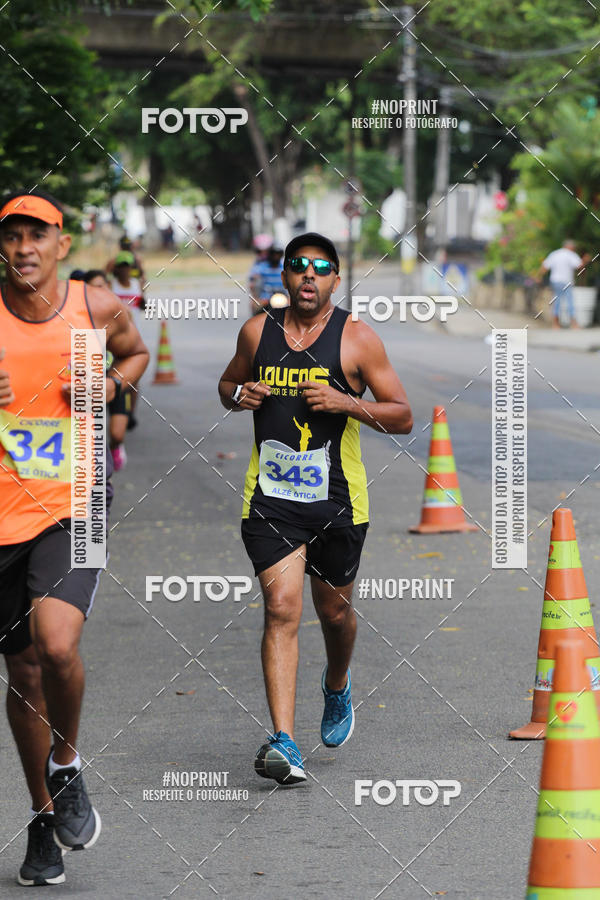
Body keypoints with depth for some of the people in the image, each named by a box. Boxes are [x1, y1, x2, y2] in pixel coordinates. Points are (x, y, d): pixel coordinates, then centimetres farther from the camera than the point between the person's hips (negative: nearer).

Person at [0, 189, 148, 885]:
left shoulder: (98, 307, -1)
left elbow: (135, 353, 21)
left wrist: (109, 385, 0)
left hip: (71, 512, -1)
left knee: (56, 645, -24)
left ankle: (66, 768, 6)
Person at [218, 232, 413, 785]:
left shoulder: (357, 339, -4)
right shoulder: (257, 332, 5)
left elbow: (403, 418, -2)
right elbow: (228, 384, 23)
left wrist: (344, 402, -18)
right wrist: (240, 395, -1)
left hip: (337, 499, 0)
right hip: (270, 496, 0)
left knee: (334, 610, 15)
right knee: (282, 608, -14)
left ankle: (337, 687, 49)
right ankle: (284, 743, -21)